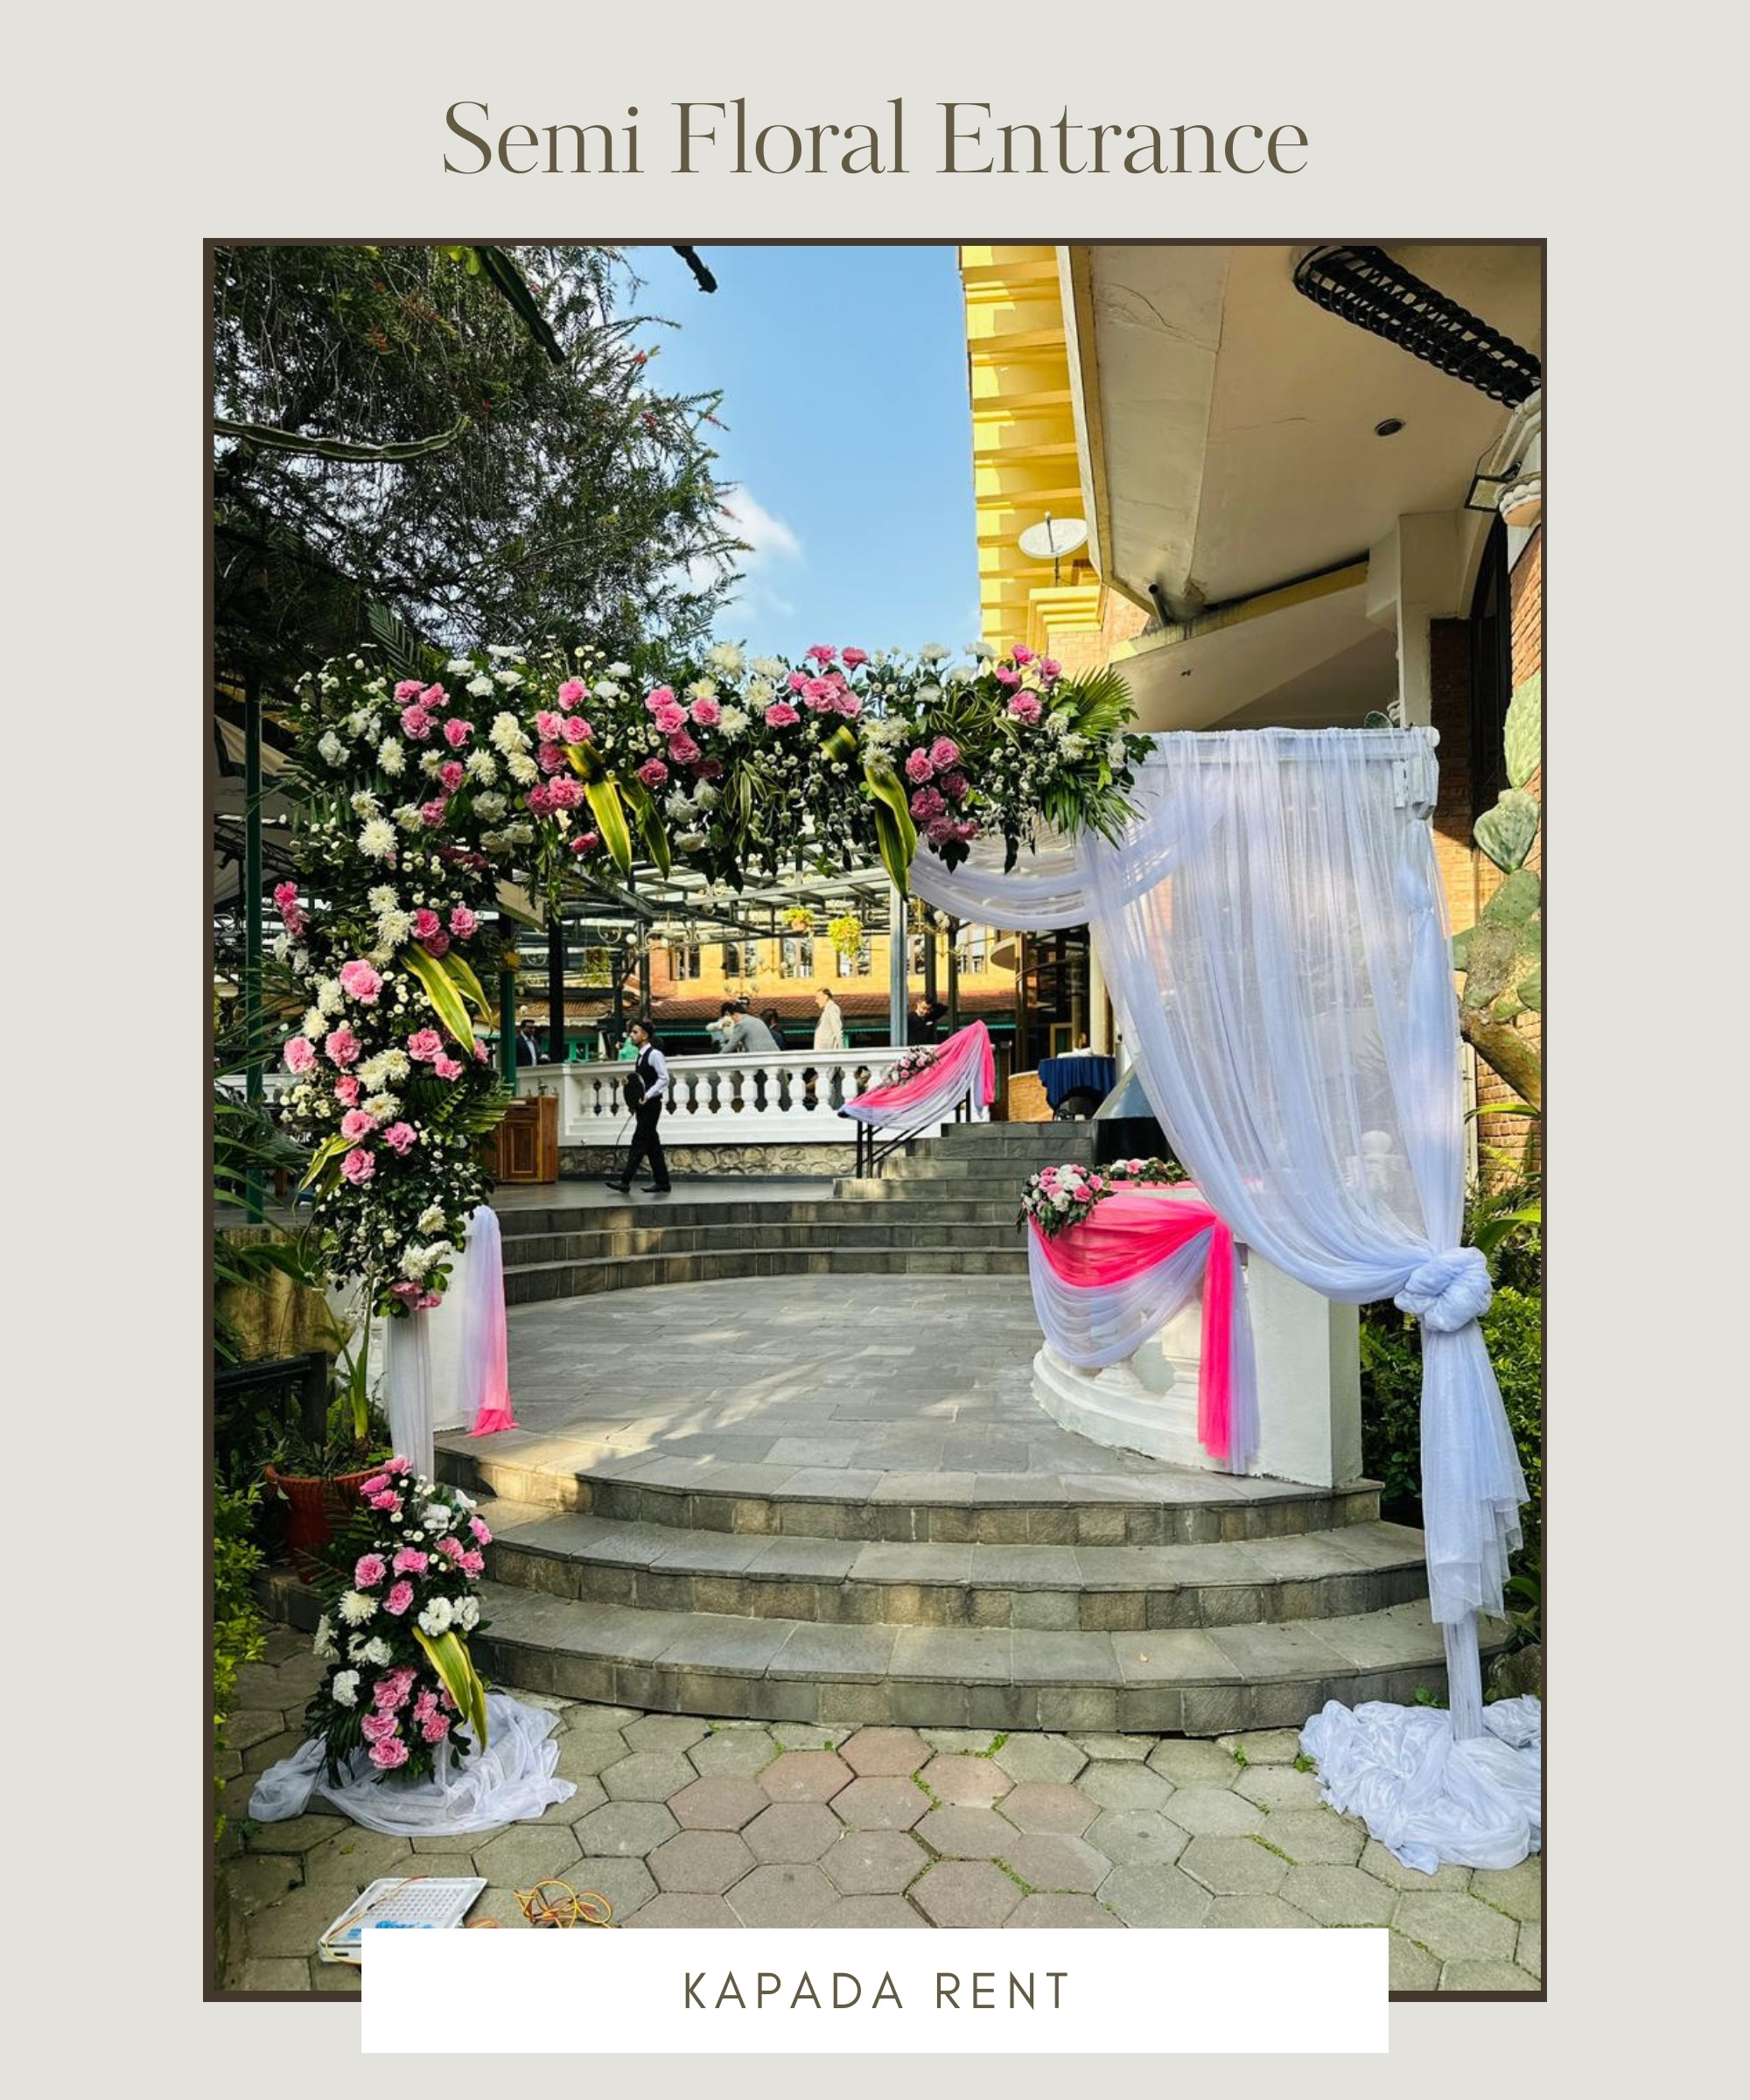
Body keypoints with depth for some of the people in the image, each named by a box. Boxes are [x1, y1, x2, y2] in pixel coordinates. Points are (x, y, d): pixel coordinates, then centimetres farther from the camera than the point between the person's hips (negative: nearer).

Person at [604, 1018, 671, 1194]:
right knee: (652, 1143, 9)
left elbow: (664, 1079, -17)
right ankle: (662, 1182, 13)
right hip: (641, 1105, 9)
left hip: (651, 1104, -9)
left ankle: (625, 1182, -11)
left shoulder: (654, 1055, -11)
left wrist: (647, 1095, -22)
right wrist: (630, 1082, 5)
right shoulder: (639, 1056, 15)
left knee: (639, 1141, -10)